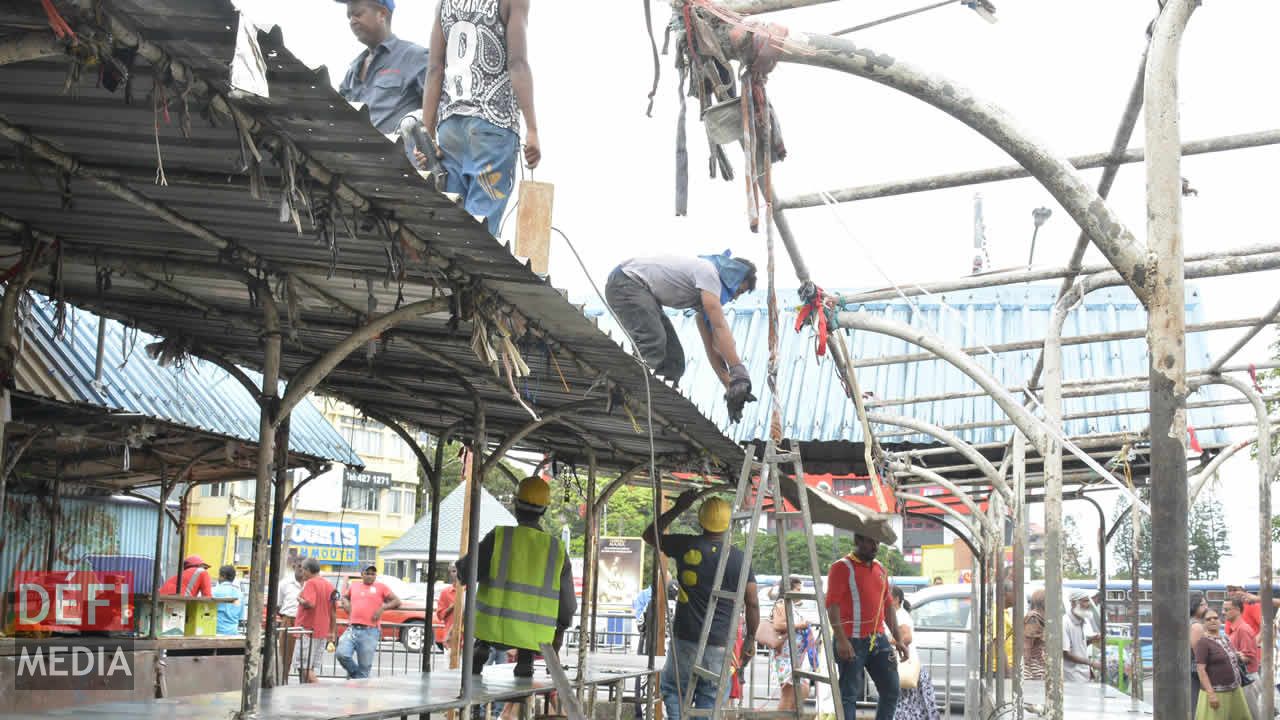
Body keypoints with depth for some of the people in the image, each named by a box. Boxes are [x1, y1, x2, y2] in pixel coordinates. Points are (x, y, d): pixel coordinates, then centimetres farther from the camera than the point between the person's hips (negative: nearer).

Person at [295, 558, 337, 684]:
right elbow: (333, 612, 15)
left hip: (308, 630, -8)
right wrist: (332, 631, 19)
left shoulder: (310, 583, -10)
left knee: (304, 667, -7)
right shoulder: (329, 585, 13)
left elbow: (310, 604, -25)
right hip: (323, 632, 8)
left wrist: (300, 599, -6)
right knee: (314, 668, 9)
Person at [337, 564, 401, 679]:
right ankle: (354, 673, 12)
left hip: (370, 632, -2)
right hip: (352, 629, 2)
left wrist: (383, 607, -9)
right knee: (342, 654, -16)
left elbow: (397, 602, 7)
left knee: (365, 665, -1)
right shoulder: (353, 586, 17)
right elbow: (344, 597, 36)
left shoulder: (381, 587, 7)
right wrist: (346, 603, 14)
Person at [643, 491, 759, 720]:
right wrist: (750, 640, 10)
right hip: (719, 645, 0)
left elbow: (650, 535, 12)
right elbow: (752, 603, -2)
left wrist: (678, 509, 17)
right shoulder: (740, 559, -4)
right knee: (709, 699, 9)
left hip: (685, 640, 0)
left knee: (673, 690, 15)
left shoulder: (685, 546, -5)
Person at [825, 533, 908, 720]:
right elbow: (832, 604, -16)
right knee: (849, 694, -3)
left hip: (878, 639, 7)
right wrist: (841, 639, -25)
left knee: (891, 689, 9)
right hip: (852, 641, -7)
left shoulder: (880, 568, 15)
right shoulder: (842, 567, -8)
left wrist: (898, 638, 15)